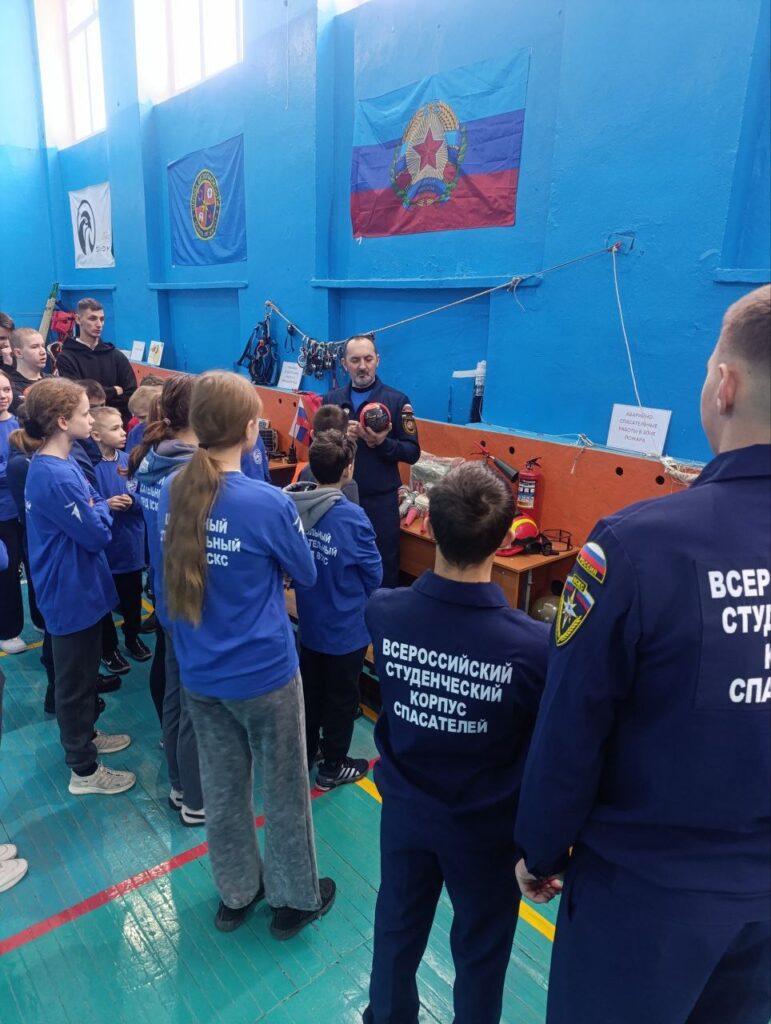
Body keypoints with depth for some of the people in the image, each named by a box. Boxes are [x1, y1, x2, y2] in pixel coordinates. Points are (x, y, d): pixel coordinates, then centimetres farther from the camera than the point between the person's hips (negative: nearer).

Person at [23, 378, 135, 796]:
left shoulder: (60, 463, 4)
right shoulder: (54, 478, -28)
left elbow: (92, 505, 14)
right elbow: (97, 534, -22)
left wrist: (96, 509, -5)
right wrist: (102, 510, -5)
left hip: (79, 587, 10)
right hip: (71, 593, -10)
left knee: (84, 672, 25)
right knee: (75, 679, 6)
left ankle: (84, 736, 45)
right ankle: (83, 770, 23)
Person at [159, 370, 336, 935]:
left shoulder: (172, 491, -7)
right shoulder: (270, 503, -23)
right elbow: (307, 574, -7)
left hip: (200, 673, 6)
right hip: (264, 673, -5)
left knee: (222, 787, 22)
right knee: (284, 789, 16)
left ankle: (236, 893, 43)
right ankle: (296, 899, 37)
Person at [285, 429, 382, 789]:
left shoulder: (294, 506, -11)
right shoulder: (352, 516, -26)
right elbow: (374, 573, -14)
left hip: (308, 620, 6)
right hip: (345, 625, -5)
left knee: (309, 690, 23)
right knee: (340, 697, 14)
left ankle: (304, 753, 42)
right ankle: (333, 767, 30)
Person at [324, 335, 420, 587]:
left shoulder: (396, 400, -3)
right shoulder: (330, 400, 6)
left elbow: (413, 453, -4)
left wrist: (382, 443, -21)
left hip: (380, 501, -2)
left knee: (383, 568, 7)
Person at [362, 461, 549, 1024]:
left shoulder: (383, 613, -22)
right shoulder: (536, 645, -32)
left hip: (405, 809, 4)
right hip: (487, 828, -3)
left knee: (398, 927, 29)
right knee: (480, 949, 25)